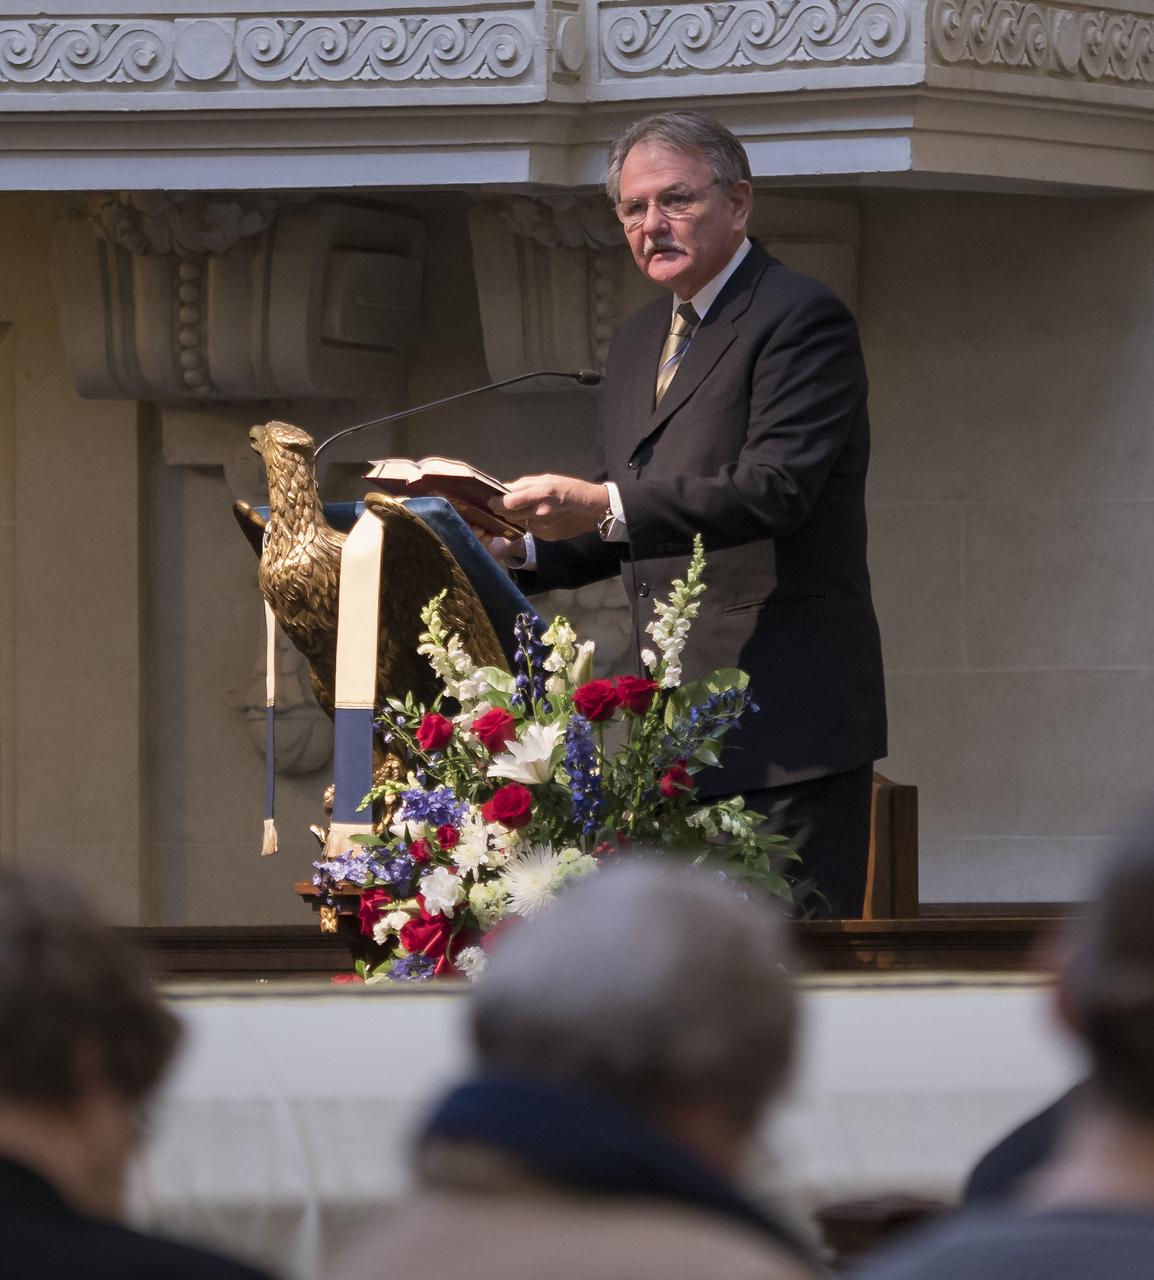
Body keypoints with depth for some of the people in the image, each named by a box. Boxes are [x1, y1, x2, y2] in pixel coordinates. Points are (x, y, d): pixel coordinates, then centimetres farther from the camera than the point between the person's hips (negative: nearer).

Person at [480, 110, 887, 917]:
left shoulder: (802, 320, -8)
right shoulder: (640, 344, 20)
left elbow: (776, 488, -21)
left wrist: (604, 507, -29)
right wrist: (526, 552, 5)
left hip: (786, 722, -9)